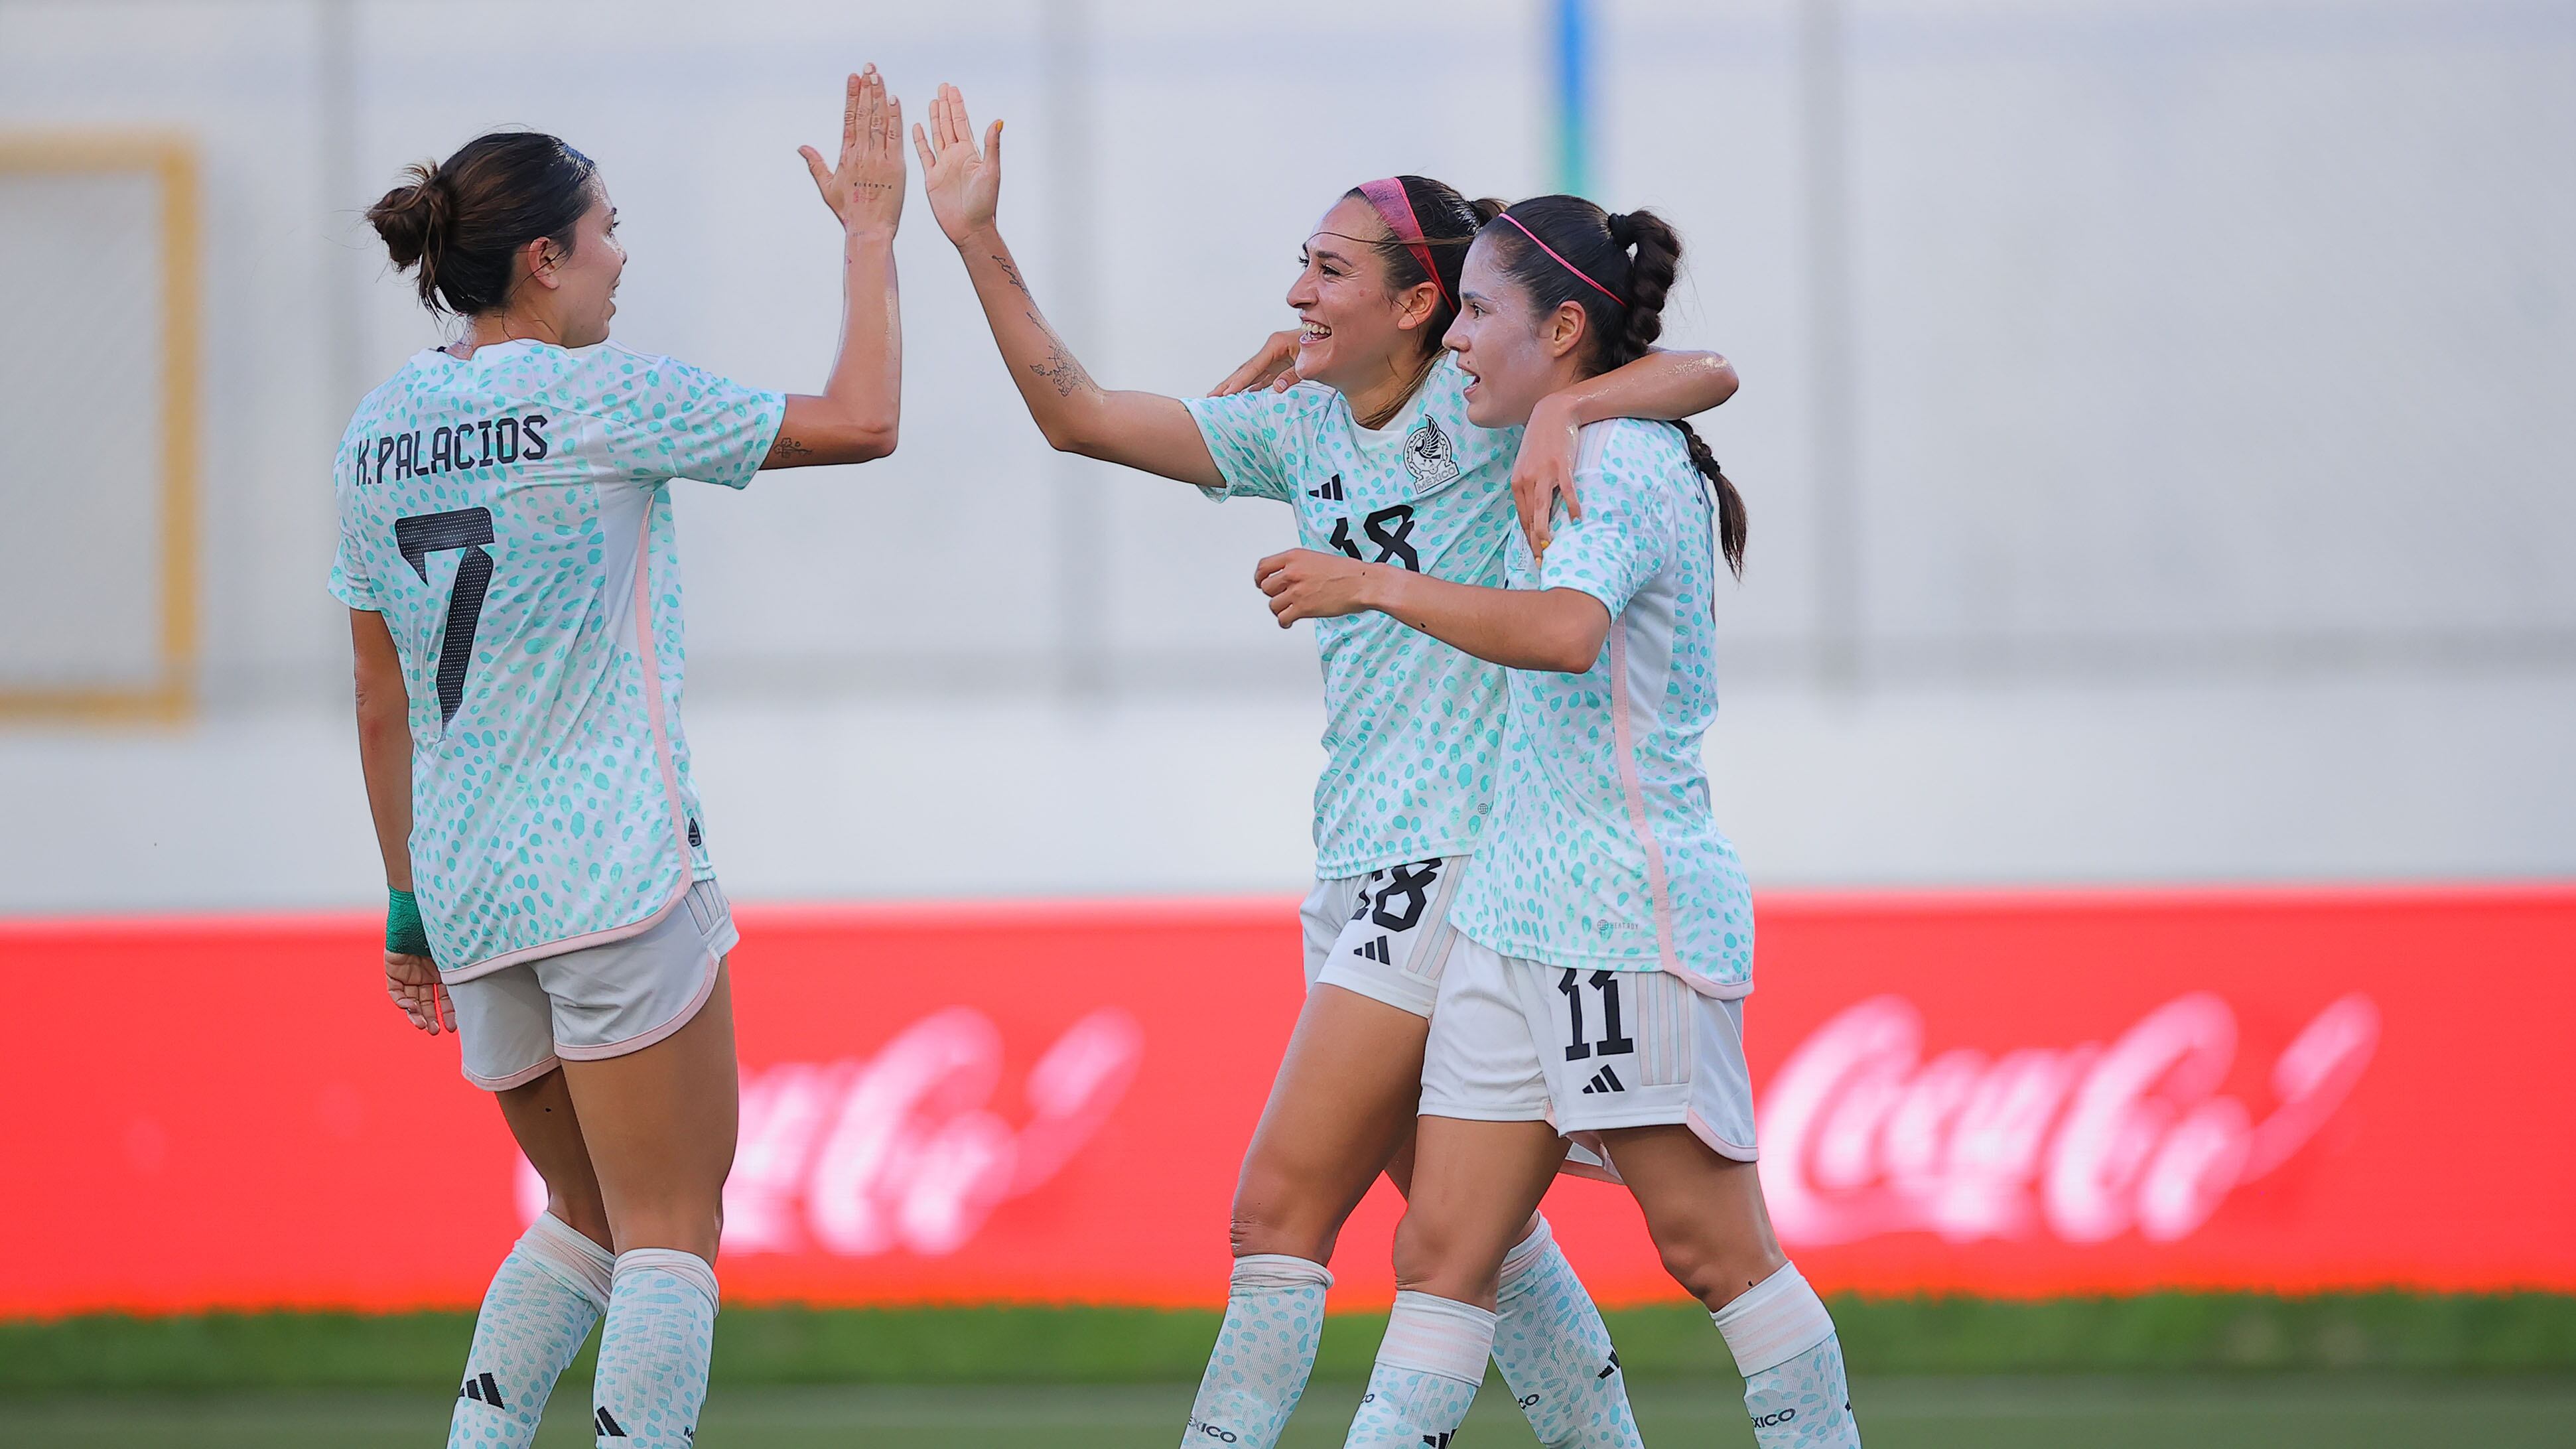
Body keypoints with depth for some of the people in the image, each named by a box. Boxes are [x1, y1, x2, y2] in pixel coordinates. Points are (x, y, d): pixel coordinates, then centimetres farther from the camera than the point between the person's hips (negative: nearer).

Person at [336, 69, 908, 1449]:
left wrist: (409, 904, 21)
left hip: (466, 889, 7)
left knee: (586, 1218, 20)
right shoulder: (601, 398, -10)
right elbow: (859, 420, -5)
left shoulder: (379, 431, 9)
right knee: (671, 1229, -3)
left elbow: (382, 702, 14)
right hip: (615, 877, -7)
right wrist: (870, 227, 6)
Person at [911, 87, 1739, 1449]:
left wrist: (1571, 408, -29)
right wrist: (977, 240, 3)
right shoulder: (1297, 427, 11)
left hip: (1451, 863, -8)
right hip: (1363, 869, 8)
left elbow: (1705, 373, -13)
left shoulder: (1482, 405, -8)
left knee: (1280, 1210, -9)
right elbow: (1076, 411, 10)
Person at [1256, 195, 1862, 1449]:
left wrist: (1377, 585, -33)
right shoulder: (1575, 462, 16)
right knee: (1440, 1253, 2)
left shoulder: (1625, 461, -13)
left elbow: (1566, 630, -32)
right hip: (1517, 915, 9)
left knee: (1710, 1249, -4)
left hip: (1634, 920, -9)